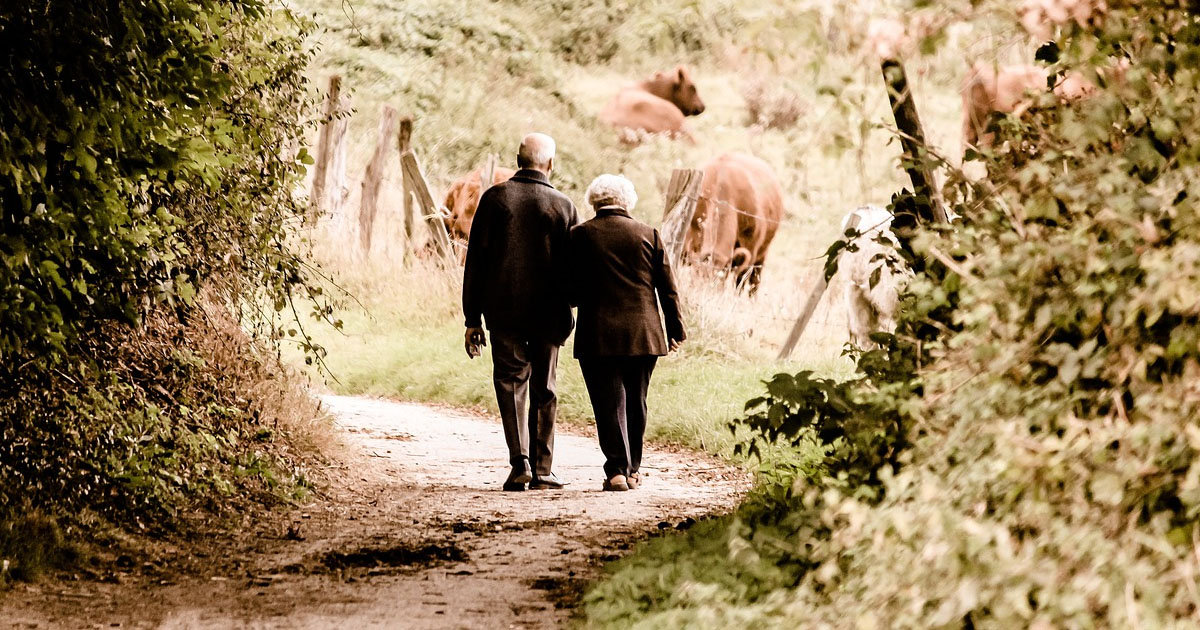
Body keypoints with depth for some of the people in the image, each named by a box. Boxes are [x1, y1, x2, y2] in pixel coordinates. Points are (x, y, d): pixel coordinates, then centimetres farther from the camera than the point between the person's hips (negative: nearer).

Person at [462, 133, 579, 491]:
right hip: (549, 315, 0)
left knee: (511, 383, 8)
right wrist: (566, 312, 13)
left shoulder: (495, 198, -1)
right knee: (544, 391, 10)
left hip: (503, 312, 0)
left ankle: (520, 461, -8)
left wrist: (472, 318, 3)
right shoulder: (563, 206, 0)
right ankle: (541, 471, 10)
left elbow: (475, 262, -1)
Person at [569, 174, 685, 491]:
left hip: (597, 336, -2)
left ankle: (617, 470, -8)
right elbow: (667, 288, 4)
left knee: (609, 403, 1)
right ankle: (632, 469, 22)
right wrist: (675, 330, 12)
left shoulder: (580, 236, -3)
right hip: (643, 334, 2)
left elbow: (571, 291, -1)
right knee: (635, 403, 14)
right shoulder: (648, 234, 3)